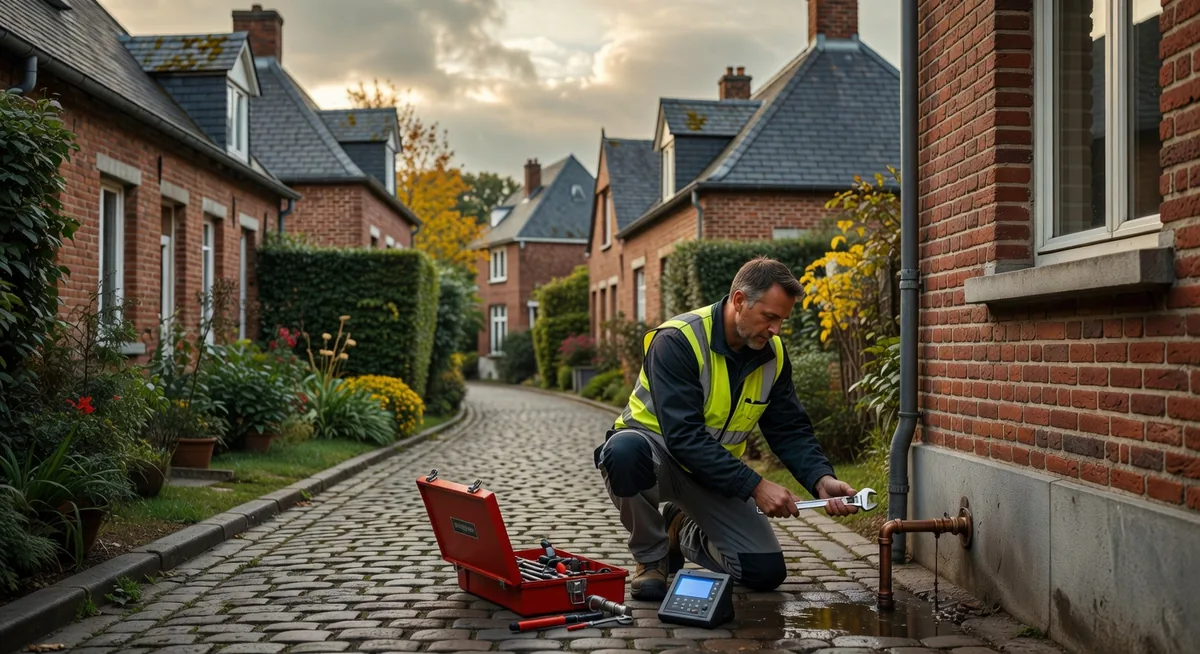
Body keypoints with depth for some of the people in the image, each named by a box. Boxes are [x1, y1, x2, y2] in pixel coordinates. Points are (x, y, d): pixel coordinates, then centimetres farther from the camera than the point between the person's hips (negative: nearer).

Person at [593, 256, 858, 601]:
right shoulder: (678, 340, -26)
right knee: (626, 449, -42)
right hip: (656, 451, -5)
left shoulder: (773, 353, -5)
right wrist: (755, 487, -34)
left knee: (766, 572, -8)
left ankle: (684, 534, 23)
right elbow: (684, 436, -32)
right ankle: (651, 558, -13)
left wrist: (821, 480, -21)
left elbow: (790, 430, -1)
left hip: (717, 470, 5)